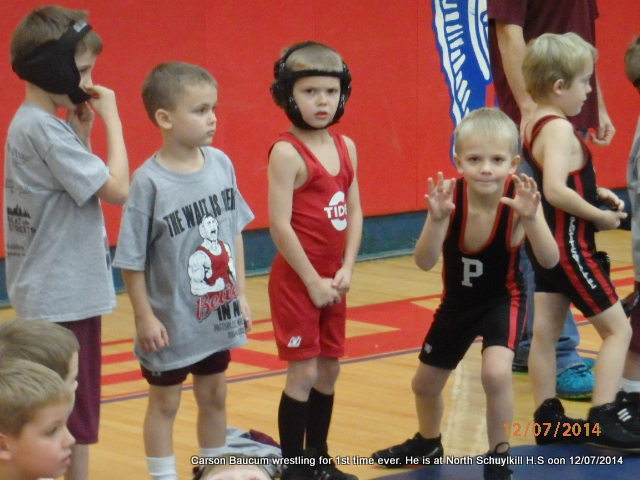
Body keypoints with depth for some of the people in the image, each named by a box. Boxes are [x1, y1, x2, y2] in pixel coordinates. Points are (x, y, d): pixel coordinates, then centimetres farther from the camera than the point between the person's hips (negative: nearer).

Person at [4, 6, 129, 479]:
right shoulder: (45, 128, -19)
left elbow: (81, 184, 16)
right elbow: (117, 190, -21)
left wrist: (82, 129, 6)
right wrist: (111, 119, -13)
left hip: (55, 294, 10)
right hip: (65, 298, -10)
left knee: (69, 417, 17)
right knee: (69, 421, -4)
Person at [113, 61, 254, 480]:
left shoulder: (220, 164, -5)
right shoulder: (149, 182, -20)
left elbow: (234, 233, 6)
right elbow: (132, 260, -15)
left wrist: (240, 295, 7)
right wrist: (145, 317, -12)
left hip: (218, 315, 5)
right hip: (172, 321, -5)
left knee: (214, 397, 19)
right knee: (165, 403, 11)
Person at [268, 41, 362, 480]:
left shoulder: (346, 147, 6)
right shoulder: (287, 152, -14)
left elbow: (354, 213, 7)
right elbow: (280, 225, -18)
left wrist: (346, 271, -4)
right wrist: (312, 280, -15)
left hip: (333, 280, 7)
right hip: (296, 279, -6)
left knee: (329, 370, 12)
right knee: (303, 373, -3)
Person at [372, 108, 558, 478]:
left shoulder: (519, 196, -28)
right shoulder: (450, 194, -25)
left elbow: (550, 260, -36)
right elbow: (425, 262, -31)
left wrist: (530, 217, -52)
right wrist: (437, 218, -48)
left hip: (504, 299, -3)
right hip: (458, 301, 3)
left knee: (496, 372, -28)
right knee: (425, 383, 18)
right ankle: (428, 444, 51)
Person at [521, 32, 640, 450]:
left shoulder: (534, 126, 8)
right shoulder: (560, 130, -21)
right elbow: (556, 190, -32)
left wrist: (594, 193, 8)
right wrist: (599, 215, -22)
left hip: (548, 242, 9)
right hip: (571, 243, -9)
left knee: (546, 330, 11)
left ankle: (548, 418, 17)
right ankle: (604, 419, -4)